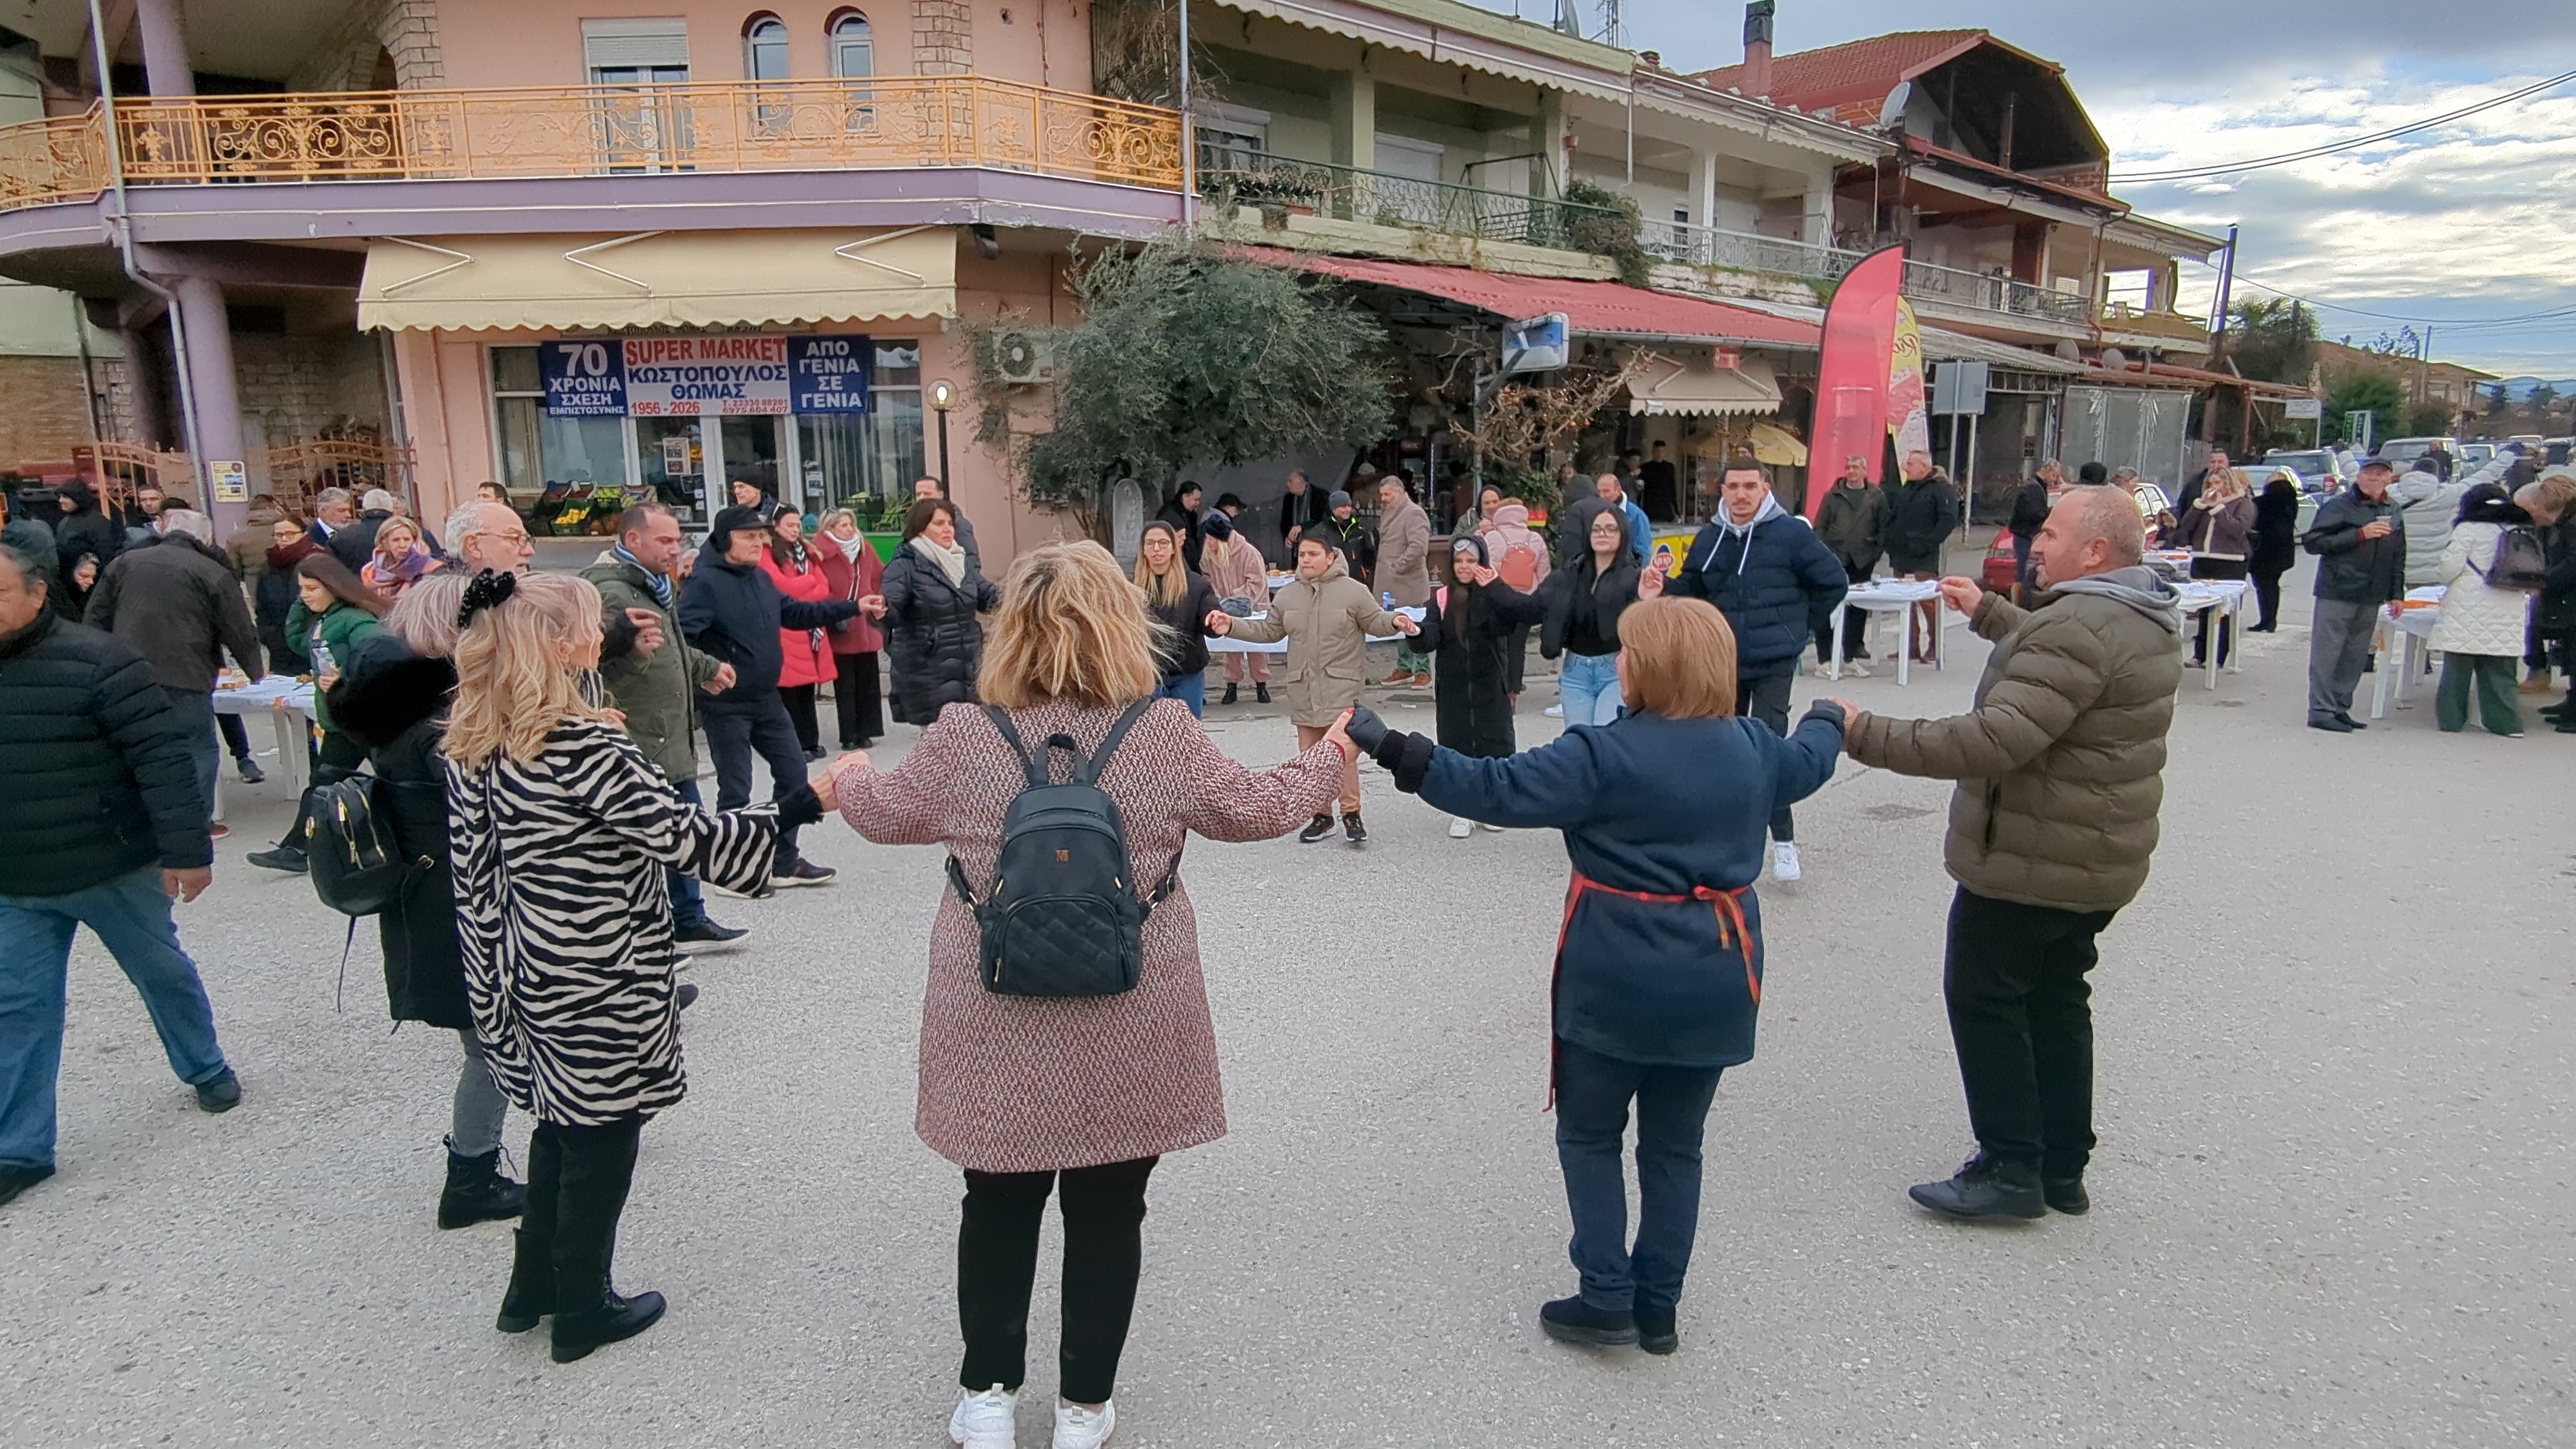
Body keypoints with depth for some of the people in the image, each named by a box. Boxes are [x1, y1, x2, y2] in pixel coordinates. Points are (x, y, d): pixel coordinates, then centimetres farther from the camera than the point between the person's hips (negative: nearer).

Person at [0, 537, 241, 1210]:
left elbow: (162, 756, -18)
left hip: (116, 869, -4)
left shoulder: (98, 659, -15)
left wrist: (186, 847, -22)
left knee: (163, 972, 15)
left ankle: (206, 1068, 38)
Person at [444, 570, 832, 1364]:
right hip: (602, 984, -8)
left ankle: (533, 1289, 37)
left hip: (530, 972, 8)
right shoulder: (585, 746, -23)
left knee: (561, 1126, 24)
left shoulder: (471, 748, 2)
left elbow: (475, 876, 6)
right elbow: (682, 836, -24)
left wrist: (495, 975, 15)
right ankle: (583, 1311, 24)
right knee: (601, 1141, 9)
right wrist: (801, 805, -19)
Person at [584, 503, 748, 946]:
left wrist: (707, 668, 42)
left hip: (673, 744, 11)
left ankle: (689, 921, 34)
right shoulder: (610, 593, -20)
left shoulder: (655, 586, 12)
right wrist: (633, 650, -48)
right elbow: (598, 668, -31)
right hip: (640, 750, -11)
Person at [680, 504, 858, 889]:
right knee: (736, 789, 0)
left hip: (767, 700, 8)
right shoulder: (704, 582, -17)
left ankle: (784, 862, 27)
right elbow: (682, 636, -25)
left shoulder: (762, 578, 8)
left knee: (793, 773, 13)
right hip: (725, 706, -8)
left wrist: (852, 607, 16)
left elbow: (796, 612, 18)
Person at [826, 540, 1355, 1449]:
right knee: (1107, 1213, 15)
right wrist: (1329, 756, 21)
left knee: (1000, 1204, 19)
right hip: (1127, 1036, 0)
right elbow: (1256, 808, 3)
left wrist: (849, 777, 32)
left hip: (1000, 1034, 1)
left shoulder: (963, 737, -8)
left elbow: (885, 813, 9)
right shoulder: (1164, 733, -11)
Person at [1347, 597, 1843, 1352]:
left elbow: (1497, 790, -22)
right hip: (1717, 979, 6)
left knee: (1589, 1136, 14)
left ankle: (1607, 1298, 13)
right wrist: (1828, 718, 47)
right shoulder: (1751, 747, 3)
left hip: (1616, 981, -5)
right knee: (1674, 1144, 17)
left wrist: (1397, 752, -19)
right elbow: (1807, 761, 25)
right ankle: (1658, 1309, 25)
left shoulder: (1604, 753, -18)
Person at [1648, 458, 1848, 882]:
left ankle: (1784, 841, -4)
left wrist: (1798, 625, 1)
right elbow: (1690, 592, 8)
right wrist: (1662, 591, -12)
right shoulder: (1709, 539, 6)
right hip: (1722, 660, 5)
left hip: (1774, 661, -5)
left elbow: (1833, 582, -1)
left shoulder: (1790, 533, -7)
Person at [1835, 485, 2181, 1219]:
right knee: (2056, 1000, 18)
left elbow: (1999, 738, -35)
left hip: (2028, 859, -10)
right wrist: (1987, 610, 36)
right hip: (2098, 857, 10)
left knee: (1983, 999, 2)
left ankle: (2012, 1167, 9)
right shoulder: (2139, 617, 9)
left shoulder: (2076, 626, -25)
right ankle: (2062, 1167, 27)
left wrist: (1868, 736, -33)